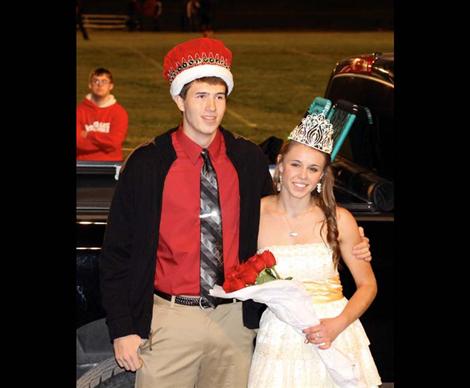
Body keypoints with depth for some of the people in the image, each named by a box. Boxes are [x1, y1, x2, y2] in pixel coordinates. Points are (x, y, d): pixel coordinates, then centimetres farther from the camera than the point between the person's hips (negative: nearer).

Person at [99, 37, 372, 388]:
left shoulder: (250, 160, 3)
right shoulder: (146, 164, -5)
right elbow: (118, 252, -2)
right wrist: (122, 329, -5)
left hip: (235, 319, 2)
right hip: (171, 318, -2)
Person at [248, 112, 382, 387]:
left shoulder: (338, 220, -5)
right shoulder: (255, 214, -5)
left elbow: (367, 285, 1)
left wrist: (339, 323, -13)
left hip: (334, 332, 1)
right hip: (280, 339, 0)